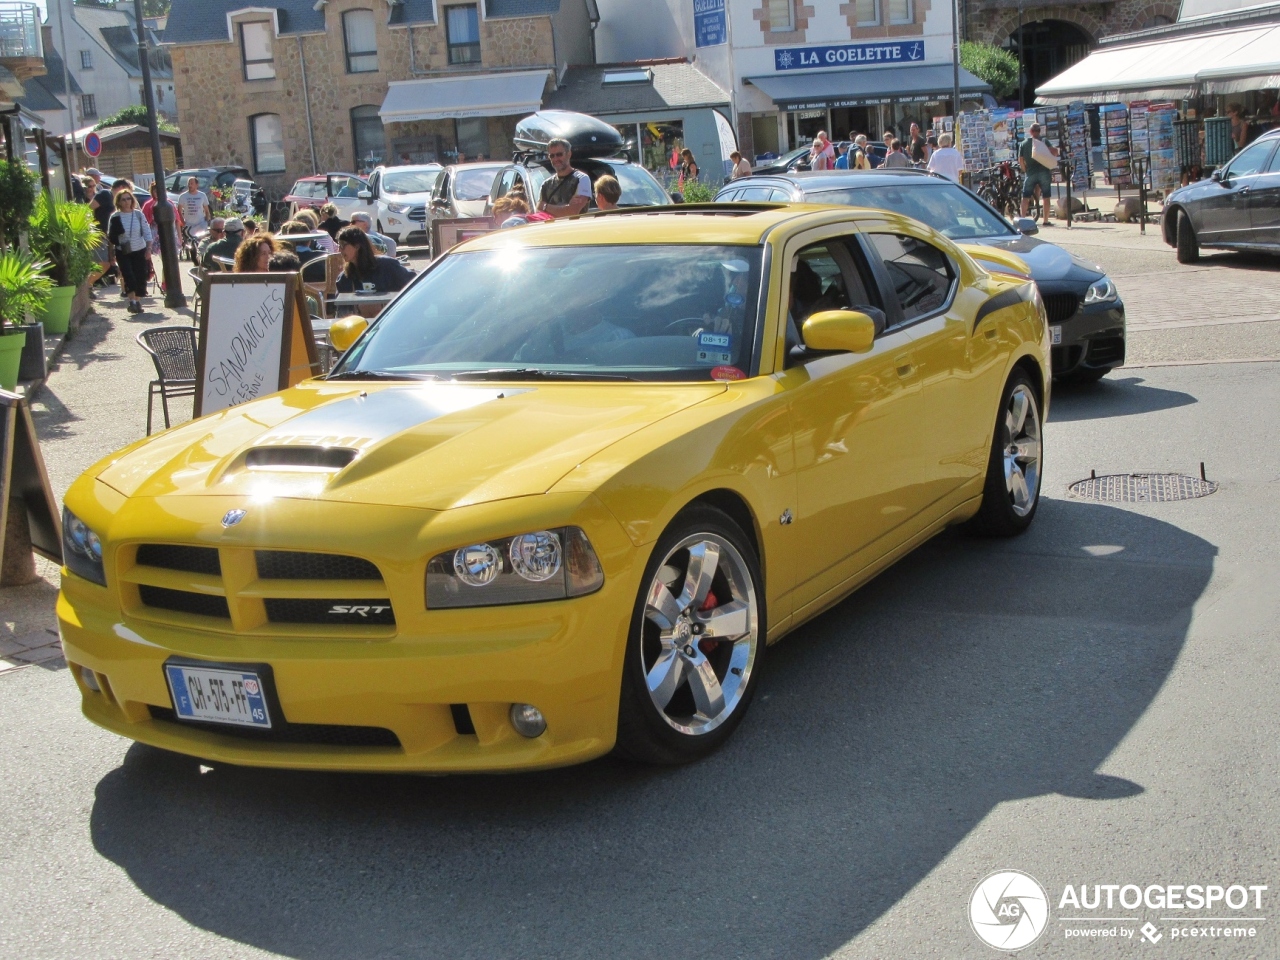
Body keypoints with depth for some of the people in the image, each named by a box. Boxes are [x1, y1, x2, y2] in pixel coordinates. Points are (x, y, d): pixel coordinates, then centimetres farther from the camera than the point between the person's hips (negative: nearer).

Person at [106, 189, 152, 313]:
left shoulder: (138, 214, 0)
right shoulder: (115, 217, -3)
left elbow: (147, 232, 3)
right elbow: (111, 237, 1)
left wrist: (148, 248, -3)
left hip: (139, 251, 2)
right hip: (123, 252, -1)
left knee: (140, 277, 3)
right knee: (129, 276, -12)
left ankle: (138, 302, 15)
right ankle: (132, 301, -12)